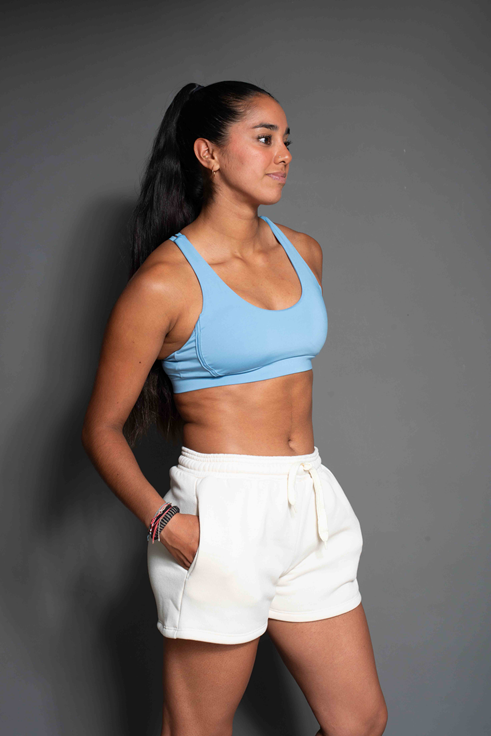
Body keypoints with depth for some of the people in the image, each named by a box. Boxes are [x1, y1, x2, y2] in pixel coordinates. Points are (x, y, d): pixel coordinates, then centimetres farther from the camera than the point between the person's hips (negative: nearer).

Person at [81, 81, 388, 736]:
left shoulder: (304, 253, 9)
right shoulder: (166, 279, -10)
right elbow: (102, 428, -6)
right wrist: (163, 521, -19)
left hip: (312, 506, 6)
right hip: (222, 511, -6)